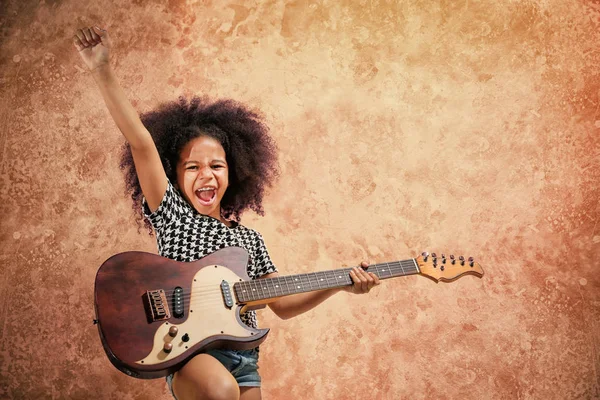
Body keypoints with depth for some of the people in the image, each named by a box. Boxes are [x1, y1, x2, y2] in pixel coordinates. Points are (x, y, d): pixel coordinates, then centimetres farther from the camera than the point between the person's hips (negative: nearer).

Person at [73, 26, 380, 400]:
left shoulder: (250, 238, 12)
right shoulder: (172, 215, 0)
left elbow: (282, 304, 11)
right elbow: (140, 141, -12)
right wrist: (102, 70, -22)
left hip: (243, 359, 5)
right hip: (189, 353, -5)